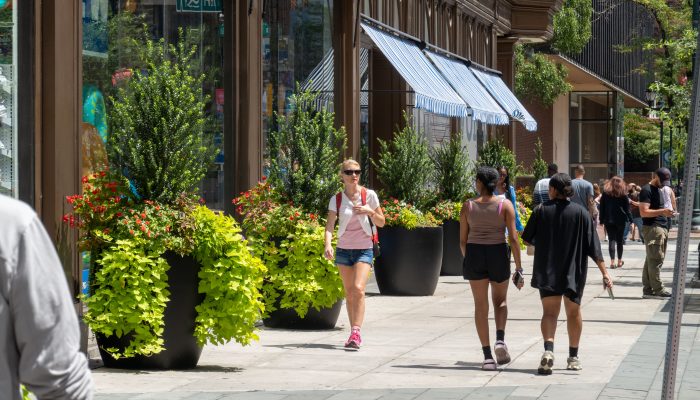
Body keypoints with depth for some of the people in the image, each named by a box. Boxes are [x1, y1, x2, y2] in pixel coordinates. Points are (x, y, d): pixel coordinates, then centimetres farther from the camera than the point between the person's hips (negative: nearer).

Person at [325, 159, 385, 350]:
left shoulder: (369, 195, -1)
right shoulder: (336, 199, 0)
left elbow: (381, 222, 6)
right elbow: (330, 225, -8)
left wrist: (370, 211, -14)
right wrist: (328, 244, -26)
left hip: (364, 250, -2)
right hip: (343, 249, 2)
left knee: (358, 289, -19)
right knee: (349, 293, 7)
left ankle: (356, 333, -22)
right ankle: (354, 334, 15)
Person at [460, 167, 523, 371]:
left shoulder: (468, 206, -1)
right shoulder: (505, 205, -4)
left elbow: (463, 240, 4)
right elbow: (513, 238, -8)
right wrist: (518, 268, -3)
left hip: (474, 254, 0)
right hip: (498, 254, 0)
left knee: (481, 306, 7)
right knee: (500, 300, 20)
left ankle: (487, 356, 2)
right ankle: (500, 340, -5)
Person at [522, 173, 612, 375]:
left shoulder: (541, 211, -5)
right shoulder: (581, 213, -4)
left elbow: (528, 238, 6)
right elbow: (593, 246, -6)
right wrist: (604, 272, -3)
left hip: (547, 271, -1)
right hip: (574, 272, 1)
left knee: (549, 312, 1)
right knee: (573, 312, 16)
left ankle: (548, 349, -24)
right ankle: (573, 357, 23)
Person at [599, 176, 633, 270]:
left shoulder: (605, 192, 3)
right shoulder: (623, 194, 0)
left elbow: (602, 207, 3)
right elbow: (627, 208, 0)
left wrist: (602, 220, 6)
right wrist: (630, 220, 4)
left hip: (608, 220, 0)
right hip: (620, 220, 0)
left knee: (611, 239, -1)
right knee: (619, 240, 11)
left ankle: (612, 261, -12)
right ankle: (619, 261, 16)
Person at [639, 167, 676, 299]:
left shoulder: (658, 190, 22)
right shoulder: (647, 190, -9)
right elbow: (644, 212, -17)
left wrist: (666, 213, 17)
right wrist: (662, 212, -23)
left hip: (662, 228, 10)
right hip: (652, 228, -10)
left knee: (651, 260, 9)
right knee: (656, 260, -10)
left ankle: (648, 290, 9)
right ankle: (658, 290, -10)